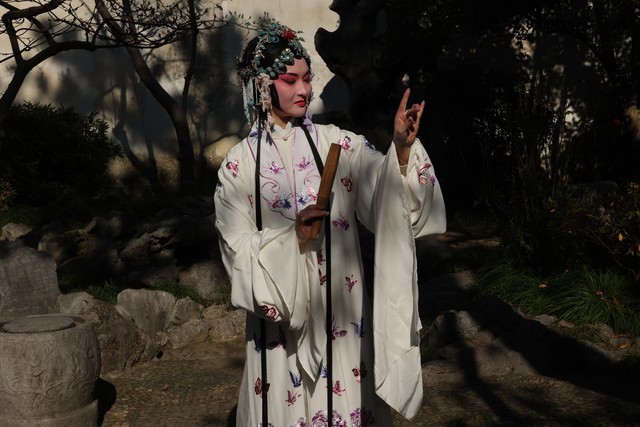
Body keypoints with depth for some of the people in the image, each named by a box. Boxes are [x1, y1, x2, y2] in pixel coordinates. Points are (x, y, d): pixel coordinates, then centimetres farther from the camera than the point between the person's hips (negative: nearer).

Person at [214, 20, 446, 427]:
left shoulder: (337, 143, -1)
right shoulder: (239, 163, -3)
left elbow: (386, 190, -13)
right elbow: (237, 248, -6)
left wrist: (402, 148, -31)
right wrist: (292, 235, -20)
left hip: (339, 307, 1)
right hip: (279, 311, -1)